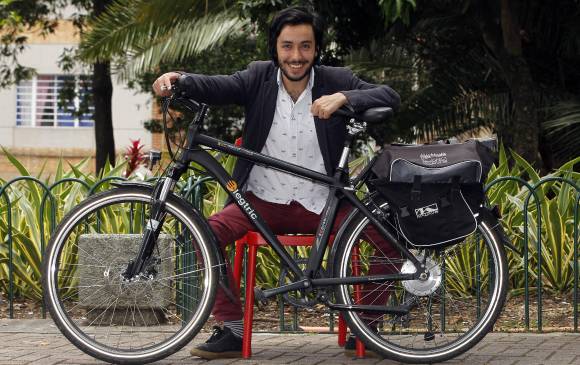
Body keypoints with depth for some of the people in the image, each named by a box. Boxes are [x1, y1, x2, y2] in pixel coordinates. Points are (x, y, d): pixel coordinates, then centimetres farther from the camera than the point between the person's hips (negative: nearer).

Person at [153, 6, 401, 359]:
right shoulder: (260, 77, 2)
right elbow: (217, 86, -14)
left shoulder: (336, 81, 0)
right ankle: (232, 330, -14)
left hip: (320, 205, 0)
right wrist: (178, 79, -35)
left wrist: (343, 98, -26)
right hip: (264, 201, 1)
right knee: (210, 231, -25)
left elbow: (391, 97, -10)